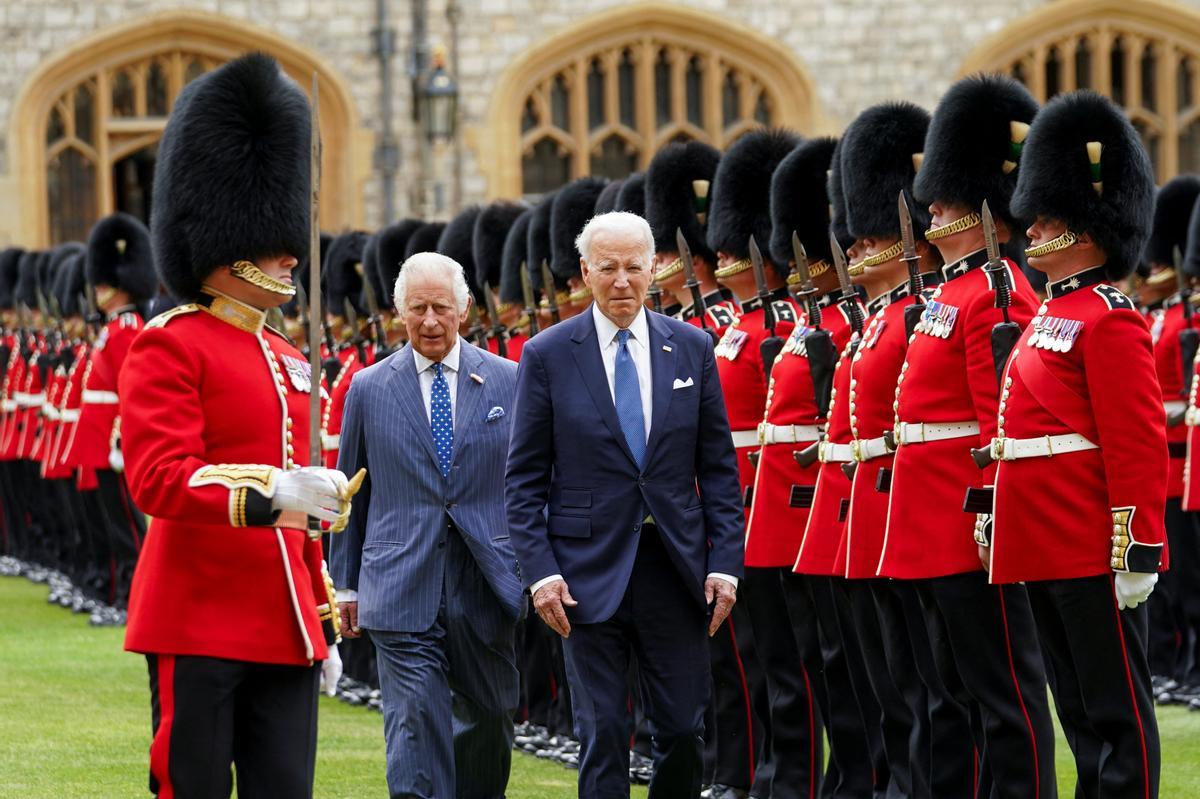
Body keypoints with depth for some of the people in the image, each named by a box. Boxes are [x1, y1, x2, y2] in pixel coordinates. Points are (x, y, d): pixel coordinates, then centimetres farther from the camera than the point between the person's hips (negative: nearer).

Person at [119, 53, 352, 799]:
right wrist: (272, 493, -30)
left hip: (283, 633, 7)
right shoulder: (169, 348, -6)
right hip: (199, 624, -7)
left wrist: (323, 625, 20)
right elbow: (158, 479, -18)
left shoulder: (289, 362, 19)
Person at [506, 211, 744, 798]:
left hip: (675, 568, 2)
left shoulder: (692, 348, 5)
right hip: (589, 573, -2)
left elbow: (718, 468, 7)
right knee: (603, 734, 0)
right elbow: (524, 480, 0)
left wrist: (725, 563, 0)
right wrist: (540, 571, -9)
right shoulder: (547, 355, -1)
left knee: (683, 729, 3)